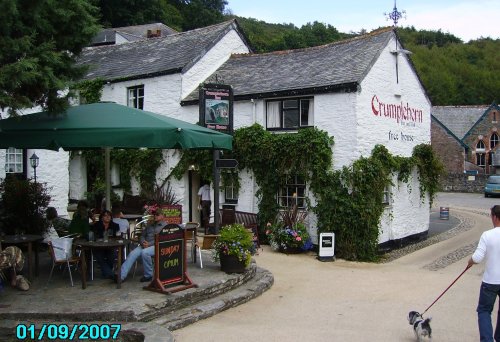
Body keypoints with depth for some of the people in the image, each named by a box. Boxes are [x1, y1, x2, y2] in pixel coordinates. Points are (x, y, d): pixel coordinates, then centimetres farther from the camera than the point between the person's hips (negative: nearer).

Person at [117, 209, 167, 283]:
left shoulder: (165, 226, 5)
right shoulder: (150, 225, 28)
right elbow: (142, 236, 25)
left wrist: (149, 244, -17)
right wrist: (142, 242, 0)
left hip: (156, 246, -6)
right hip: (144, 245, 6)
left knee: (144, 252, -35)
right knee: (132, 254, -21)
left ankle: (148, 276, -18)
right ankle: (121, 276, -29)